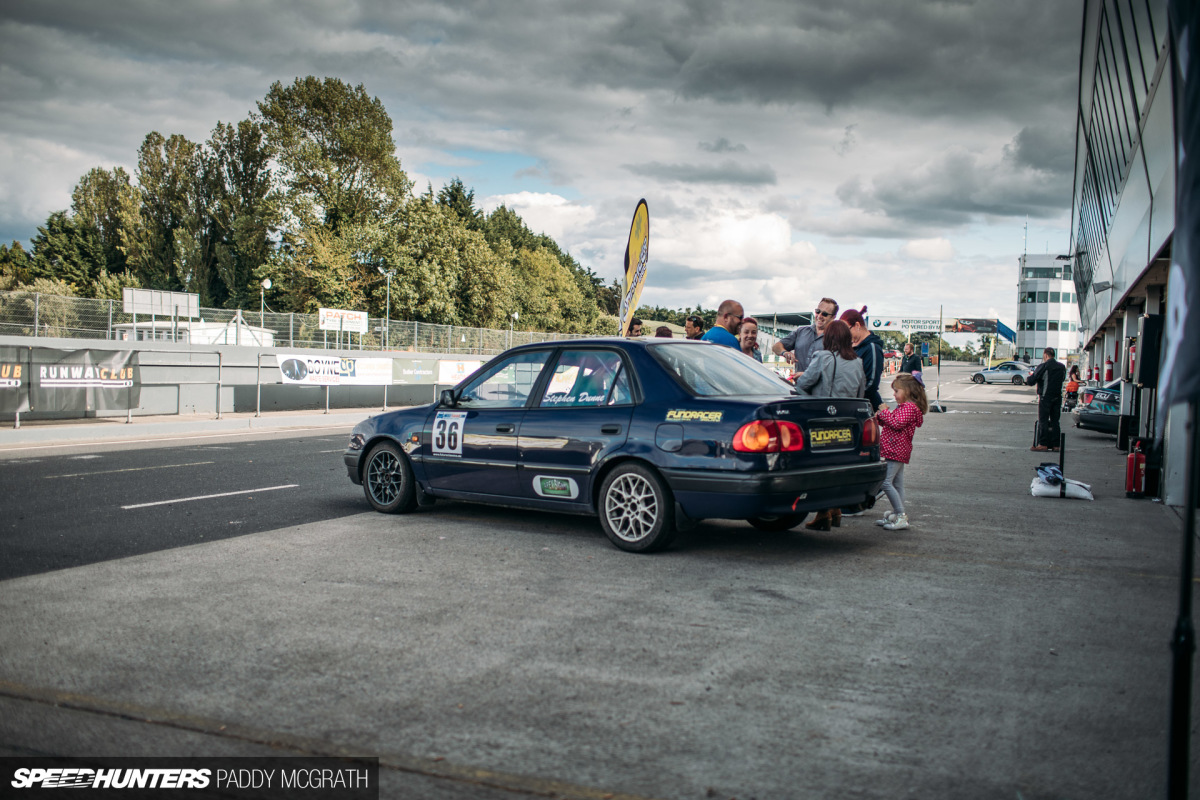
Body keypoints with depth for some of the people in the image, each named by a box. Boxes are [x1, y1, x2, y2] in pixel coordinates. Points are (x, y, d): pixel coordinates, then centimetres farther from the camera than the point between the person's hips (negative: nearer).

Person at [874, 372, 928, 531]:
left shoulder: (909, 407, -12)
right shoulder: (903, 407, 20)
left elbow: (897, 423, -24)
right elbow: (890, 423, 23)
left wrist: (885, 412, -14)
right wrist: (880, 418, 8)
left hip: (896, 451, -11)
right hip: (898, 451, 11)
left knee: (886, 482, -15)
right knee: (896, 484, 12)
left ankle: (901, 516, -14)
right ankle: (897, 515, 17)